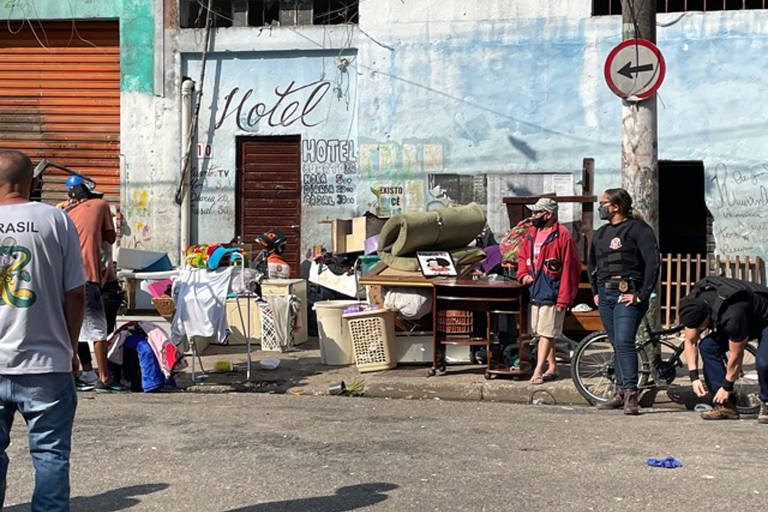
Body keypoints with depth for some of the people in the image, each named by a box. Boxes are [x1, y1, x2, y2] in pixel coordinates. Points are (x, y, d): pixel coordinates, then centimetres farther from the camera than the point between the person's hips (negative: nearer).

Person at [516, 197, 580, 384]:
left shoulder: (562, 236, -13)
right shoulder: (531, 233, 10)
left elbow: (569, 269, -14)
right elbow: (522, 256, 24)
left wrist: (563, 298, -16)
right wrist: (523, 274, 4)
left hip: (551, 293, -8)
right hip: (535, 292, 8)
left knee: (546, 333, -6)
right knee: (541, 332, 14)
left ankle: (538, 371, -2)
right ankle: (552, 367, 25)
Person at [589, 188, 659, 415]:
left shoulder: (638, 229, -5)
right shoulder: (601, 233, 17)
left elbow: (652, 263, -12)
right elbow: (592, 265, 29)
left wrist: (642, 295, -16)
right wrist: (595, 292, 19)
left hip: (627, 295, -7)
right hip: (605, 295, 7)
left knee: (624, 341, -18)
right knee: (616, 344, 9)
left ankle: (631, 394, -17)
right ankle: (620, 392, 15)